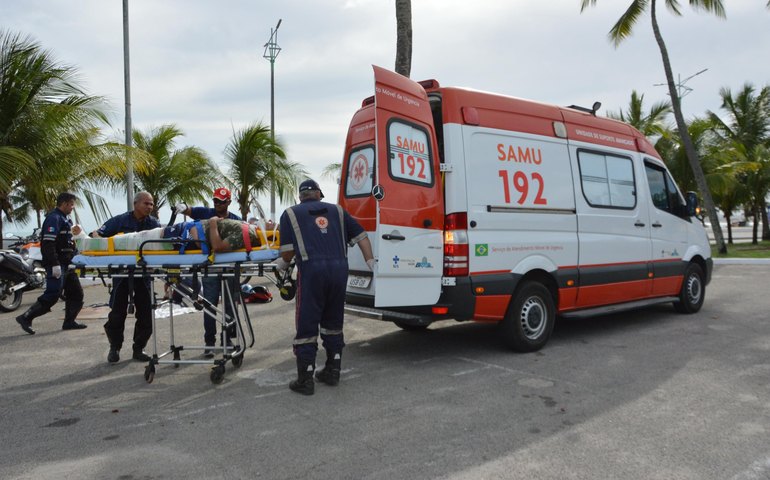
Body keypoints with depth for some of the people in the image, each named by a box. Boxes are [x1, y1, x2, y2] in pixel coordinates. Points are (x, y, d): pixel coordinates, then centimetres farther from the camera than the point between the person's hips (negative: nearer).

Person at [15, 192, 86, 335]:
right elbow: (48, 243, -23)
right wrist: (55, 264, -26)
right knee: (52, 295, -10)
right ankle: (26, 318, 1)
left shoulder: (65, 218, 17)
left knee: (76, 293, 10)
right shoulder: (54, 218, -14)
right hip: (57, 265, -10)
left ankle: (69, 321, 17)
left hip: (66, 264, 10)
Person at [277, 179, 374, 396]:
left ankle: (305, 380, 9)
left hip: (311, 270, -3)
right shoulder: (336, 211, 20)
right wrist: (371, 263, 18)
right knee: (333, 323, 18)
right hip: (339, 269, 3)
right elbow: (361, 236, 15)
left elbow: (287, 251, 5)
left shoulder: (290, 214, 11)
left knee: (307, 326, 5)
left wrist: (283, 264, 25)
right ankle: (332, 372, 26)